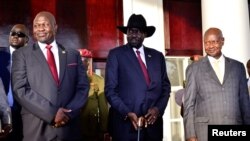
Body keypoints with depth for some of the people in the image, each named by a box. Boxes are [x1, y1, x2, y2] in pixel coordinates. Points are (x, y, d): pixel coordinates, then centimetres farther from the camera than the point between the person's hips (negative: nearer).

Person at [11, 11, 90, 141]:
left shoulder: (73, 54, 9)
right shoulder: (21, 54, 2)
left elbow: (83, 87, 5)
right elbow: (20, 90, -7)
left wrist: (68, 113, -11)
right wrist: (51, 112, -15)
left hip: (69, 128, 2)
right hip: (37, 129, -2)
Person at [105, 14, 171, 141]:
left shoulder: (157, 56, 12)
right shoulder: (116, 54, 1)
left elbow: (166, 86, 10)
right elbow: (110, 89, -4)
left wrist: (158, 108, -6)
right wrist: (127, 113, -15)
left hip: (153, 123, 3)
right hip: (125, 124, -3)